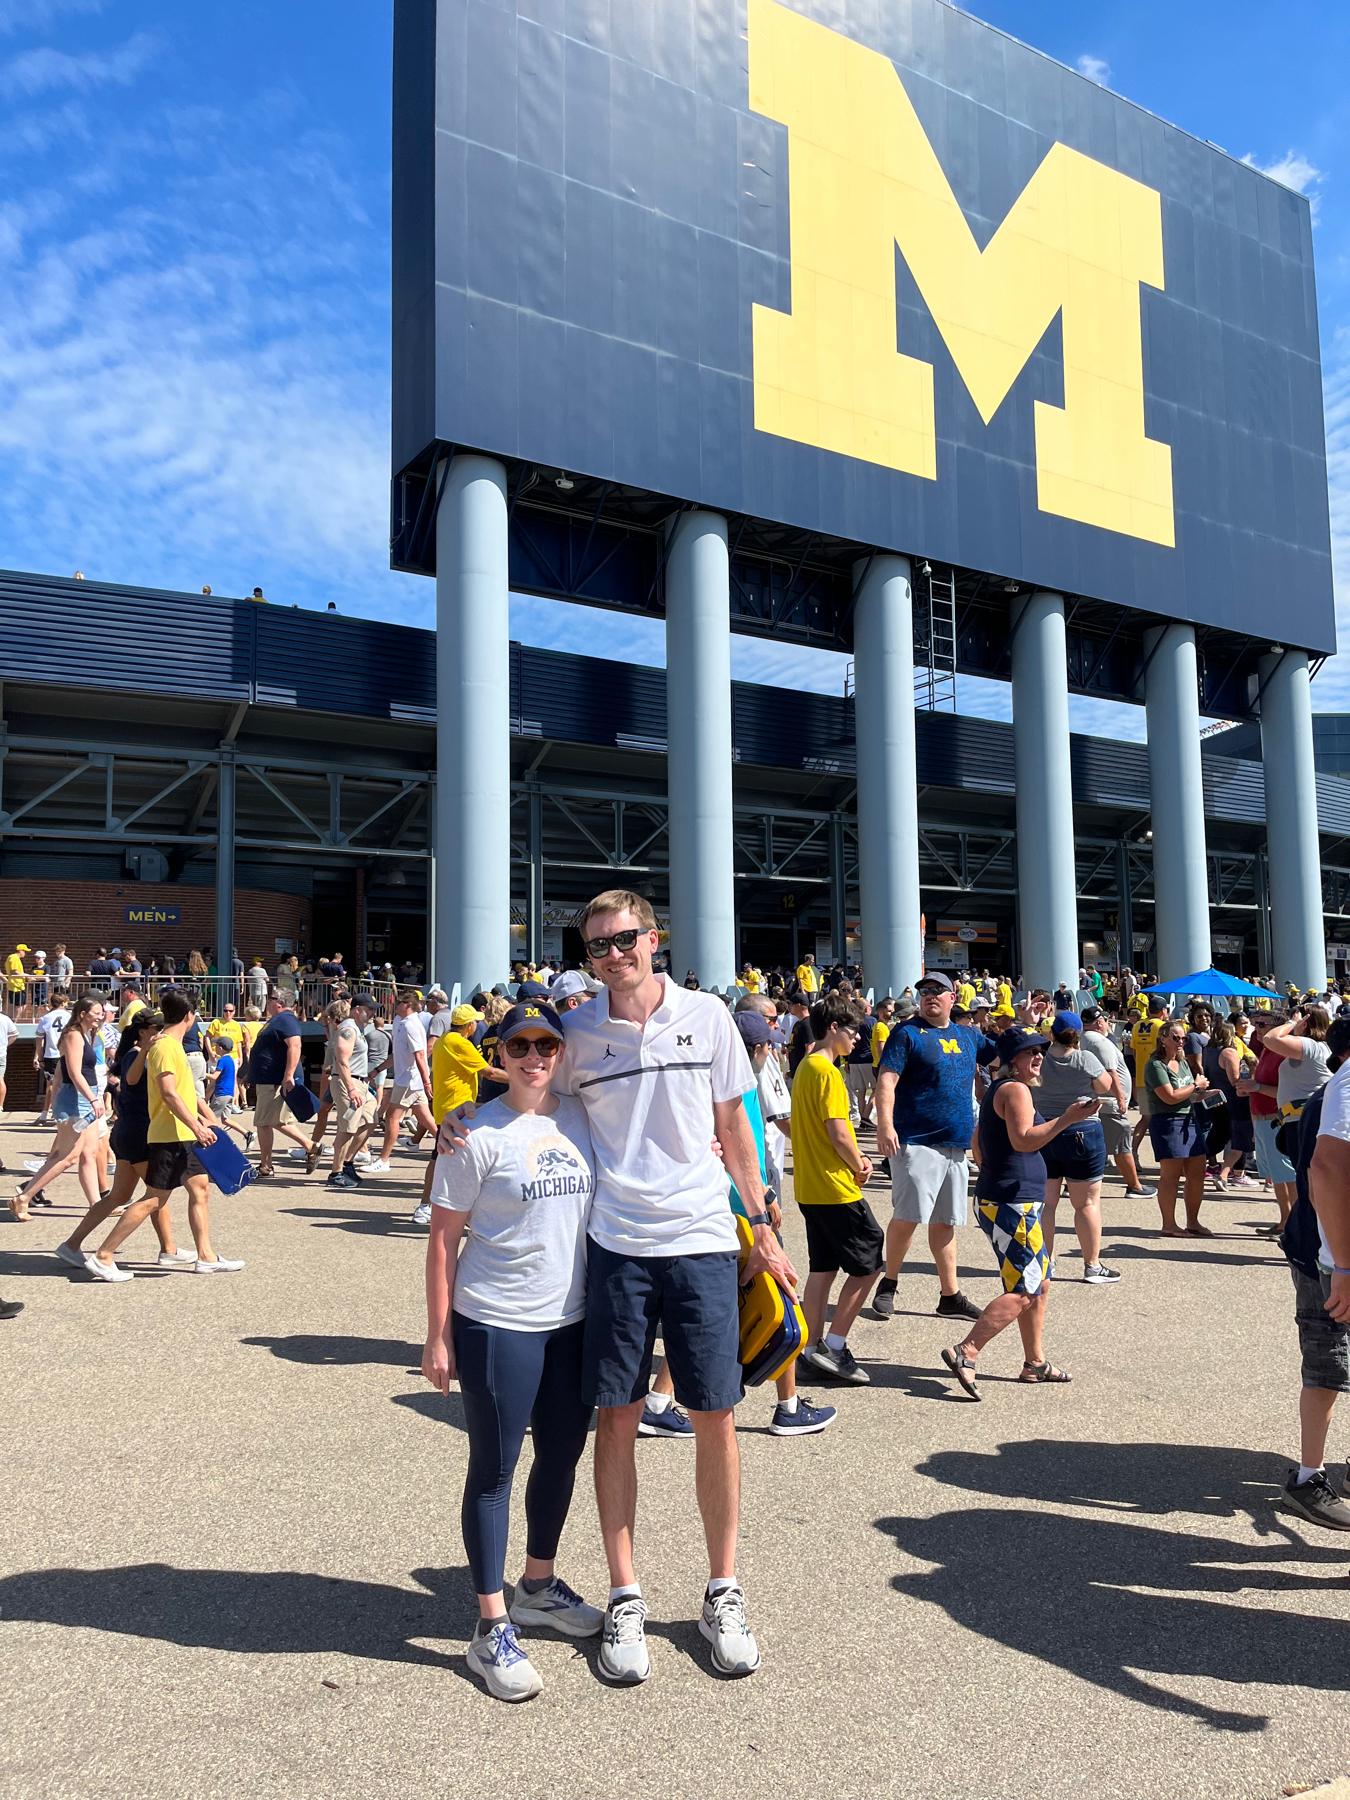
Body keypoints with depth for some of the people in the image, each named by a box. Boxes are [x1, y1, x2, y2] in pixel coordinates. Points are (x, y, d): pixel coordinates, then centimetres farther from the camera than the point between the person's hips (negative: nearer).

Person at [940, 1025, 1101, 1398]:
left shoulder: (997, 1090, 18)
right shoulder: (1016, 1089, -13)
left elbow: (981, 1147, 26)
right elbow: (1023, 1140, -27)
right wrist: (1066, 1119, -32)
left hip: (1000, 1201, 11)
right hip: (1012, 1203, -11)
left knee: (1040, 1284, 17)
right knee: (1023, 1292, -11)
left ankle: (1035, 1363, 24)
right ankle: (965, 1354, -14)